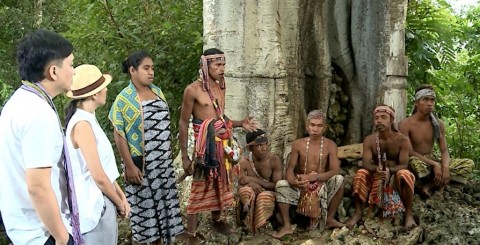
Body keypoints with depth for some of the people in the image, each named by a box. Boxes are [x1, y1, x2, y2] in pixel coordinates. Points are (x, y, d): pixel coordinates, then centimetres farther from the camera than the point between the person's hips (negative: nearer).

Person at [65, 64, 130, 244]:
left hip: (102, 201, 9)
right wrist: (119, 203, -7)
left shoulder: (87, 119, 8)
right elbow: (99, 177, -21)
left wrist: (121, 195, 8)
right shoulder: (82, 124, -21)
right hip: (95, 206, -9)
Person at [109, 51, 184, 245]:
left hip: (163, 161, 6)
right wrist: (129, 165, -16)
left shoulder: (157, 91, 7)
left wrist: (169, 154, 13)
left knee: (164, 201, 12)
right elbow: (118, 134, -12)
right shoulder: (124, 98, -11)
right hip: (142, 163, -5)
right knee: (145, 205, 5)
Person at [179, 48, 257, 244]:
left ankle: (216, 220, 39)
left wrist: (240, 123, 1)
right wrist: (184, 156, -12)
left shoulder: (221, 87, 7)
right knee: (199, 188, -2)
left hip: (223, 143, 7)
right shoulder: (193, 89, -13)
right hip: (205, 145, -7)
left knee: (221, 183, 18)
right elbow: (183, 124, -10)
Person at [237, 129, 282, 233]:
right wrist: (251, 184, -34)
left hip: (269, 194, -1)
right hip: (251, 197, 1)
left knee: (264, 197, -35)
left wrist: (255, 180, -22)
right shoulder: (244, 162, -8)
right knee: (246, 189, -31)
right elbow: (240, 185, -10)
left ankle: (256, 225, -16)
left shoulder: (274, 160, -12)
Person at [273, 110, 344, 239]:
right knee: (280, 185, -27)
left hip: (322, 184, 0)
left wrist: (312, 177, -30)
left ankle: (330, 219, -8)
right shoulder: (298, 144, -6)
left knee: (339, 179, -28)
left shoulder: (330, 145, -8)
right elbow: (290, 168, -8)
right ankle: (287, 226, -15)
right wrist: (293, 181, -33)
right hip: (301, 185, 0)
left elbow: (335, 170, -17)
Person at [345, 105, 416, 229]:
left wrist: (389, 170, -40)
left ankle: (409, 214, -22)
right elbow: (366, 163, -16)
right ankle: (358, 213, -16)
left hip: (396, 174, -2)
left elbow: (404, 165, -19)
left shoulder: (402, 140, -13)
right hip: (376, 176, 2)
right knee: (360, 174, -27)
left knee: (405, 174, -36)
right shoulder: (369, 140, -7)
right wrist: (377, 169, -40)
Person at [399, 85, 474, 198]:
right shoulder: (405, 124, -14)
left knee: (469, 164, -13)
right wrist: (434, 164, -28)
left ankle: (429, 185, -21)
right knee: (416, 163, -43)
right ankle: (439, 184, -12)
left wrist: (445, 167, -25)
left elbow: (444, 151, -2)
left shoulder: (438, 124, 1)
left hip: (433, 160, 6)